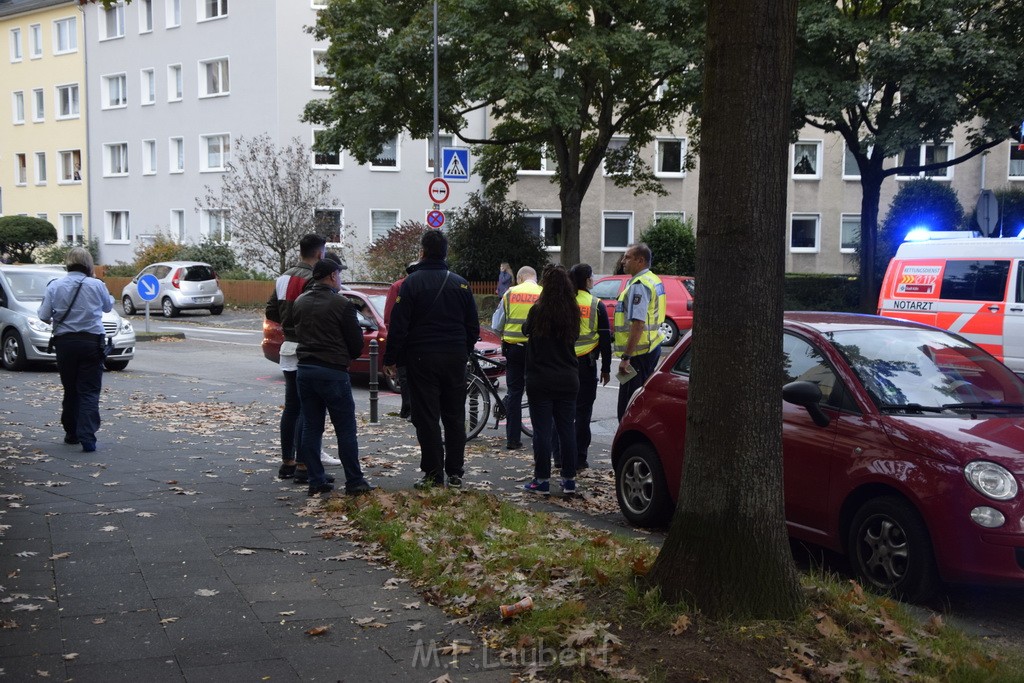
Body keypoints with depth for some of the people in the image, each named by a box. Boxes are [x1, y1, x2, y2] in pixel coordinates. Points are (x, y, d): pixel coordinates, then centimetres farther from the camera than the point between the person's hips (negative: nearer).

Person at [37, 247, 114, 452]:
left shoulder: (54, 286, -2)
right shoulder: (96, 285, -4)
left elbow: (43, 315, 1)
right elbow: (108, 306, 13)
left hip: (65, 343, 2)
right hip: (92, 342, -2)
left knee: (70, 390, 17)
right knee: (89, 392, -3)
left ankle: (72, 433, 25)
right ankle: (87, 437, -13)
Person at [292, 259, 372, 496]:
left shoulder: (299, 302, 8)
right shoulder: (341, 304, -10)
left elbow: (296, 331, 15)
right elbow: (356, 342, -6)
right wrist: (347, 357, 14)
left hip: (304, 370, 6)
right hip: (332, 372, -6)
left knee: (311, 428, 10)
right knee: (345, 430, 1)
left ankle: (316, 481, 11)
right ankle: (354, 482, 4)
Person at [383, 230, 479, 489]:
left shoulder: (412, 282, -7)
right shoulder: (461, 284, 7)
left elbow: (398, 326, -9)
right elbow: (473, 327, 12)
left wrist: (390, 359, -2)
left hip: (422, 359, -4)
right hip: (455, 359, 4)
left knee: (427, 417, 0)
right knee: (455, 417, 10)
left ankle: (433, 474, 0)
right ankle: (455, 473, 13)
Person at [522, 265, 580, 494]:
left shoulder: (538, 310, -13)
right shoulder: (573, 312, 0)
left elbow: (526, 330, 4)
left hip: (540, 380, -4)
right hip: (568, 379, 4)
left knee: (542, 430, 1)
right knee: (567, 428, 10)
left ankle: (542, 479, 3)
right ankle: (569, 479, 14)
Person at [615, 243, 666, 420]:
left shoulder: (639, 285, -17)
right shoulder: (654, 280, 16)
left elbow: (638, 324, -25)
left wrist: (626, 357, -25)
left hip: (639, 351, -11)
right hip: (652, 347, 11)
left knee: (628, 409, -8)